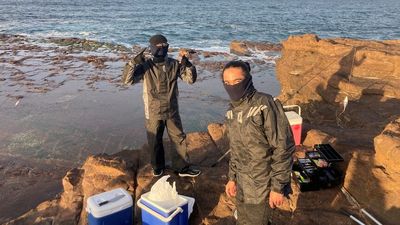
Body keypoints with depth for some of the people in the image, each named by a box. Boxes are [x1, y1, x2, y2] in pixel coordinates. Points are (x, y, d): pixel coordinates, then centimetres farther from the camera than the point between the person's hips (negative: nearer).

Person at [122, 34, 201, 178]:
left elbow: (191, 79, -4)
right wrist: (134, 63, -30)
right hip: (153, 113, -1)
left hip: (172, 112, 2)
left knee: (179, 139, 9)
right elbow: (127, 80, -18)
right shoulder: (145, 66, -10)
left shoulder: (174, 65, -3)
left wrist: (187, 65, -22)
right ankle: (158, 167, 37)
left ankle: (183, 167, 26)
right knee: (155, 142, 14)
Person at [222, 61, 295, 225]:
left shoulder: (265, 105, -21)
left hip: (262, 185, -7)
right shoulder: (232, 110, 3)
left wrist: (278, 186, -18)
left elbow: (284, 148, -21)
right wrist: (232, 178, 15)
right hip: (242, 183, 7)